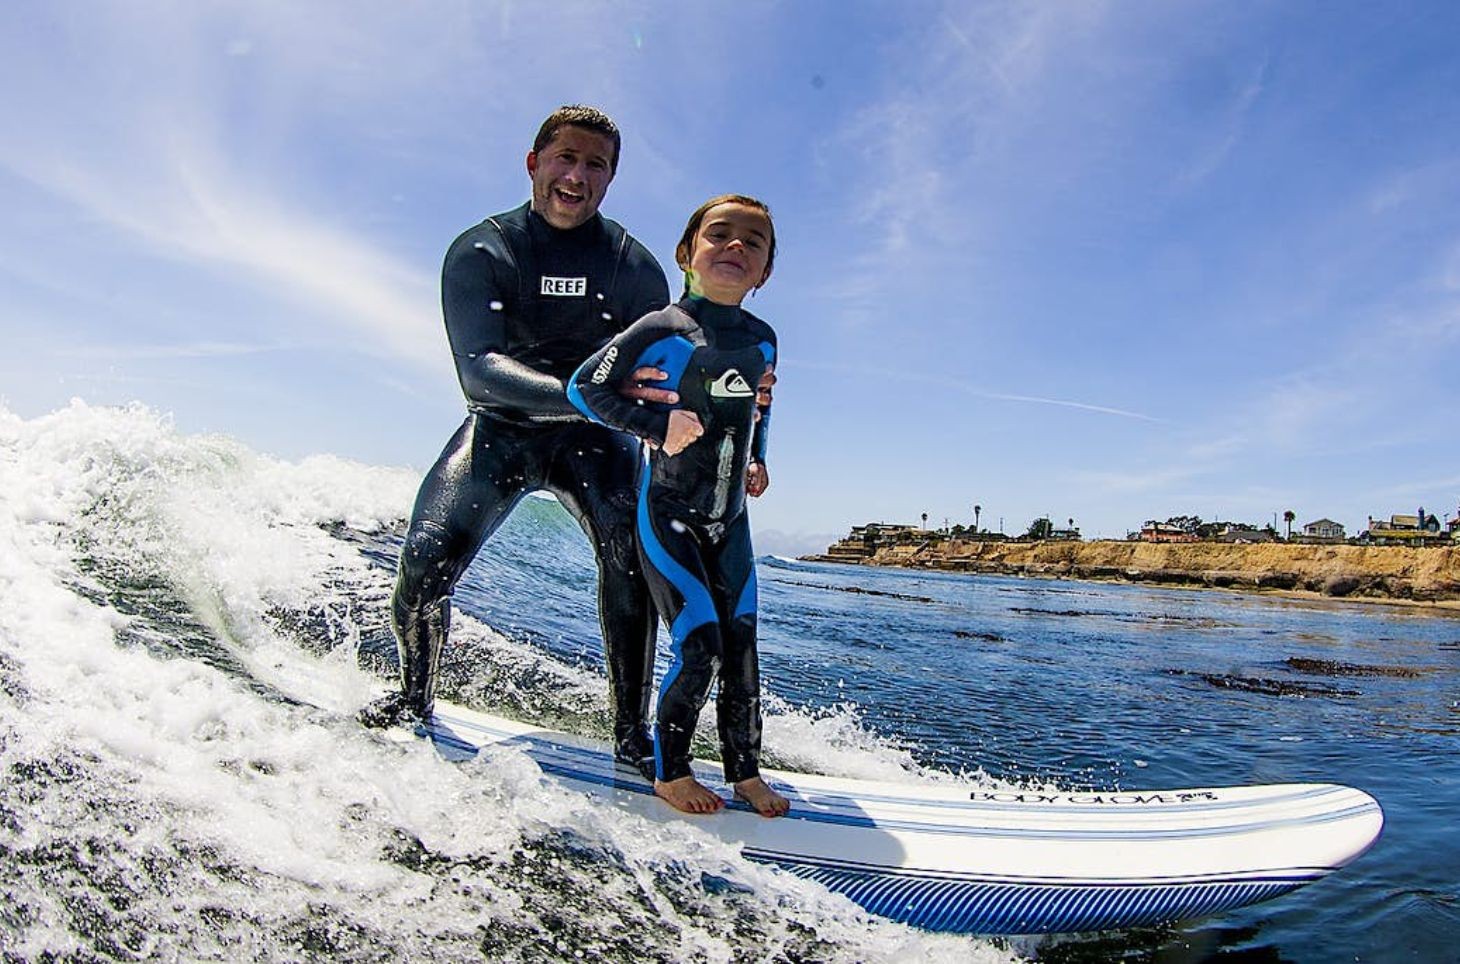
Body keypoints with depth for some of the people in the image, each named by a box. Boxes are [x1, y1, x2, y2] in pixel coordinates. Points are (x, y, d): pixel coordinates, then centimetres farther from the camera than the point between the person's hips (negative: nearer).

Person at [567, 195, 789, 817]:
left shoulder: (762, 340, 5)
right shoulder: (663, 330, -13)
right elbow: (584, 386, -10)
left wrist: (757, 460, 11)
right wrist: (657, 428, -18)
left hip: (729, 522, 6)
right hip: (667, 515, -5)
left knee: (741, 650, 5)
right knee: (700, 649, -10)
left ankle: (745, 773, 22)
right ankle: (670, 773, 11)